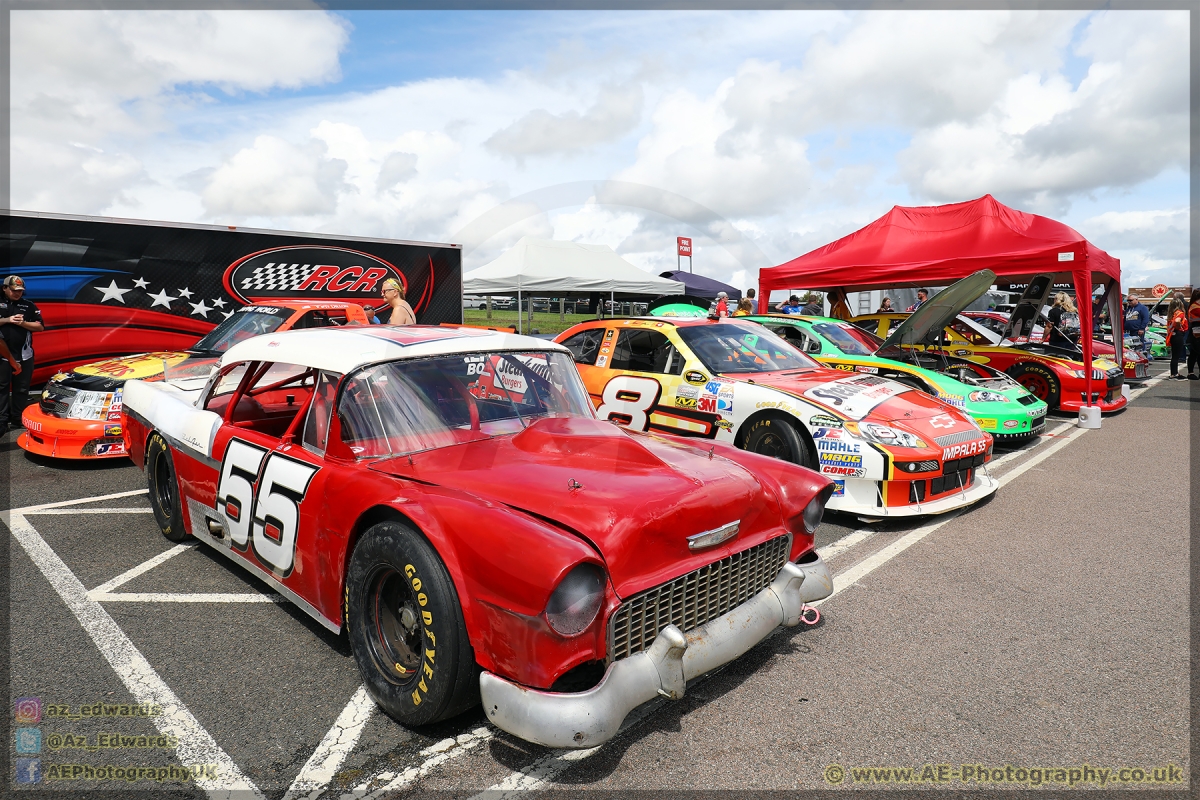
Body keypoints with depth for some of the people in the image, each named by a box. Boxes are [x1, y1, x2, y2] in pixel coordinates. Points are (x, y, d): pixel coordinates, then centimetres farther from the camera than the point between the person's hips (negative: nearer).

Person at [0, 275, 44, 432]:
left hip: (24, 354, 1)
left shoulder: (29, 305, 9)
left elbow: (40, 327, 5)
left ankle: (17, 420, 13)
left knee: (22, 389, 6)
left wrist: (23, 323, -11)